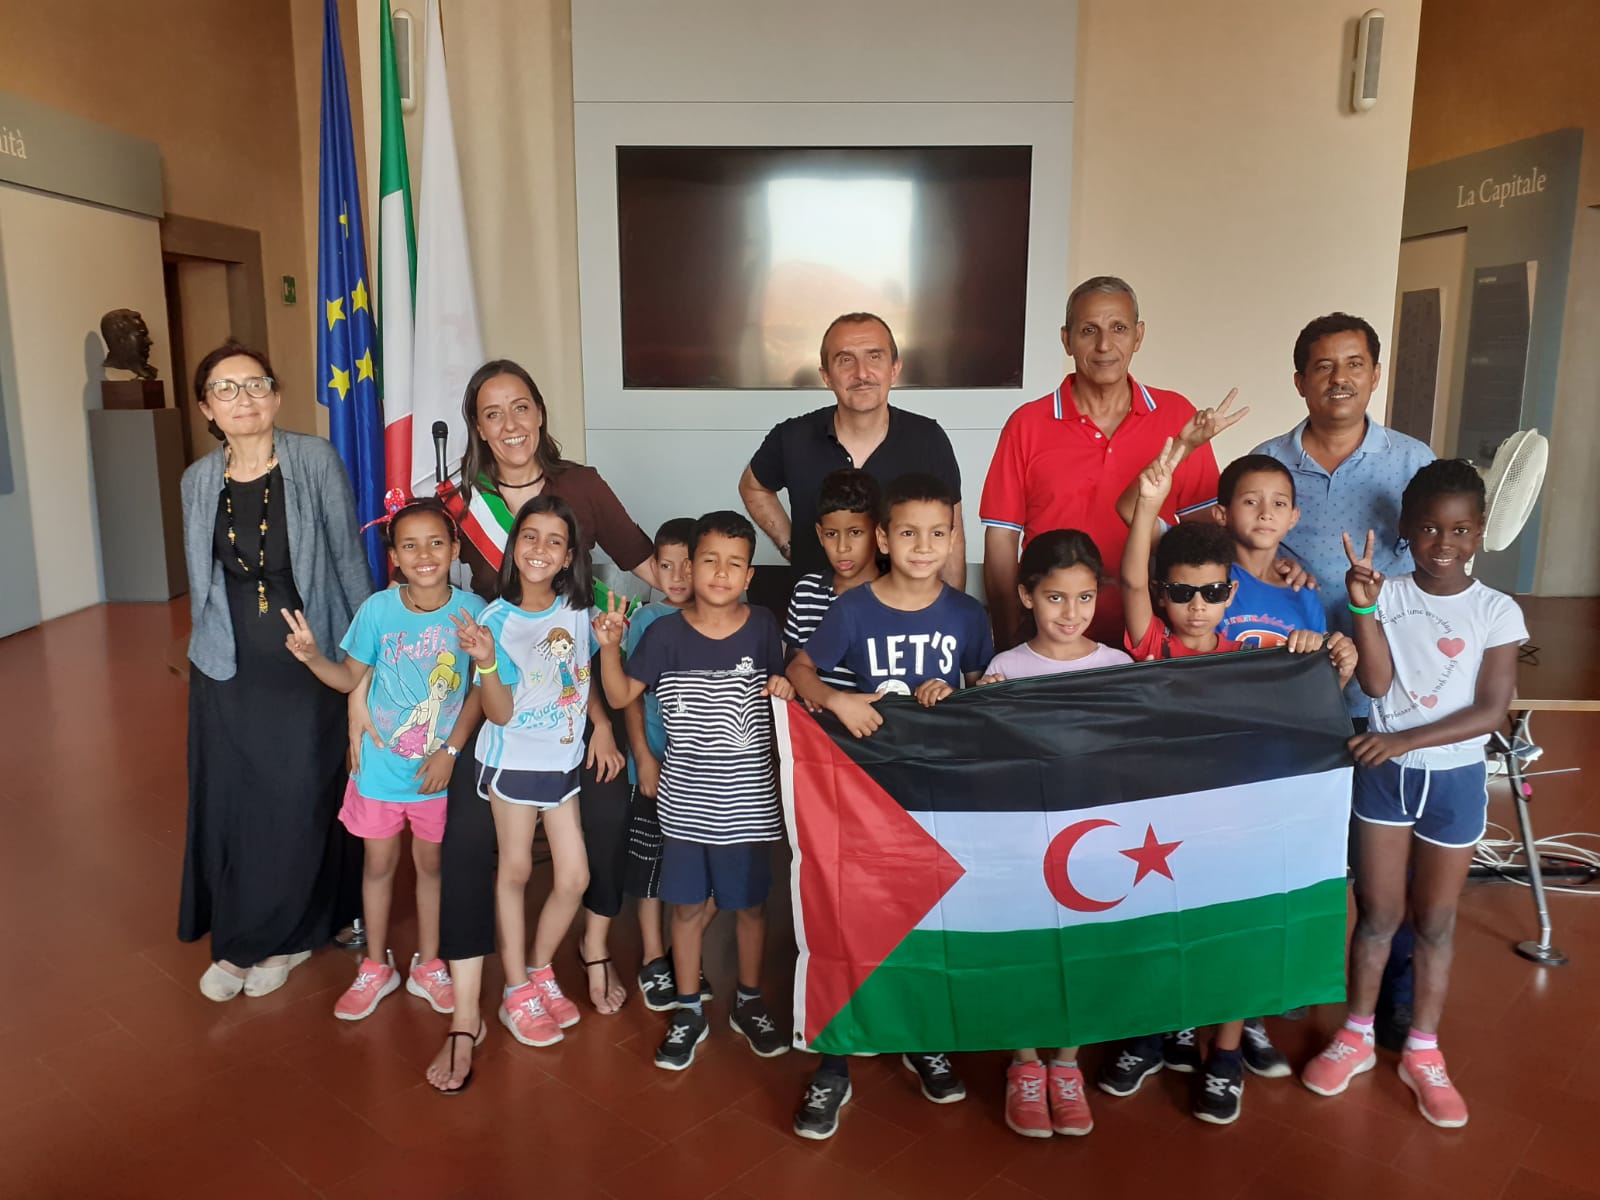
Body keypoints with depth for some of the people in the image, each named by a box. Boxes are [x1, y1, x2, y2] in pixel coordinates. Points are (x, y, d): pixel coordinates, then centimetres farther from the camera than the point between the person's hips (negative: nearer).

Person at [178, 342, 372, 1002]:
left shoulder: (315, 461, -7)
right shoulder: (198, 481, 5)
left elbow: (349, 559, -3)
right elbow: (202, 582, 15)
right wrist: (209, 646, 15)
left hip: (309, 669, -3)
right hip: (228, 674, 3)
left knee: (301, 807, 5)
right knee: (226, 807, 9)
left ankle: (282, 938, 27)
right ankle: (236, 941, 29)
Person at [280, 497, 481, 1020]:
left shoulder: (471, 610, -14)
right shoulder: (377, 610, -12)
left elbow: (480, 691, -8)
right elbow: (353, 679, 0)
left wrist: (450, 750, -14)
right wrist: (312, 657, -18)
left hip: (438, 769, -1)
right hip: (381, 765, 1)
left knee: (430, 863, 16)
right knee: (378, 863, 16)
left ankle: (428, 964, 35)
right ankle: (376, 967, 36)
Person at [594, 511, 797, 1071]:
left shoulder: (762, 626, -4)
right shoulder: (666, 632, -5)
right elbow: (622, 696, -2)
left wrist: (786, 688, -12)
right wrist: (609, 646, -16)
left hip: (748, 800, 0)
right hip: (686, 801, 0)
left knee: (750, 902, 14)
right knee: (688, 905, 11)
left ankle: (748, 1002, 36)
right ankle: (689, 1010, 30)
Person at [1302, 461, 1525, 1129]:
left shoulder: (1498, 612, -7)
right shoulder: (1386, 595, -5)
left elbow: (1491, 711, -12)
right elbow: (1377, 685, -15)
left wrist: (1404, 740, -20)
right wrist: (1362, 606, -25)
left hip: (1455, 778, 0)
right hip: (1384, 773, 0)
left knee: (1435, 920, 11)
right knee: (1378, 912, 10)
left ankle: (1422, 1052, 27)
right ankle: (1357, 1036, 26)